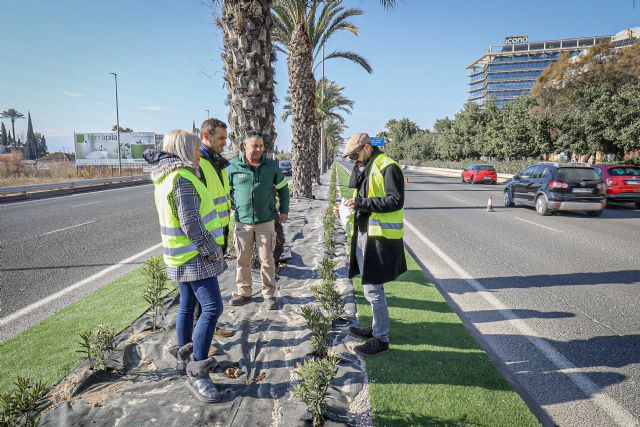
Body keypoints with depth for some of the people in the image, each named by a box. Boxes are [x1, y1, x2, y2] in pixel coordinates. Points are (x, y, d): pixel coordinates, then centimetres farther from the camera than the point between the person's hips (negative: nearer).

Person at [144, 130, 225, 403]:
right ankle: (197, 372, -4)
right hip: (195, 257, -10)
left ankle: (186, 358, 31)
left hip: (184, 257, 11)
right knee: (212, 308, -11)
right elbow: (190, 224, -24)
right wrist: (214, 252, -16)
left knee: (187, 306, 18)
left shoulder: (165, 177, 9)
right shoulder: (183, 178, -20)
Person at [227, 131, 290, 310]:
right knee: (243, 259, 10)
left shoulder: (271, 166, 0)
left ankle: (269, 295, 16)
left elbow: (283, 188, 12)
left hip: (266, 221, 0)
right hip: (243, 222, 1)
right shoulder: (234, 167, -2)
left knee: (267, 259, 3)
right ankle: (243, 292, 26)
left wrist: (284, 210, 8)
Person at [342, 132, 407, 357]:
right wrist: (354, 205, 3)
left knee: (373, 289, -4)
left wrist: (361, 203, -20)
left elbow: (396, 201, -20)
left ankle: (381, 339, 11)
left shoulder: (388, 167, -12)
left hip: (381, 237, -9)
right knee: (371, 286, 18)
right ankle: (377, 327, 34)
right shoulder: (365, 168, 17)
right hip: (365, 233, 10)